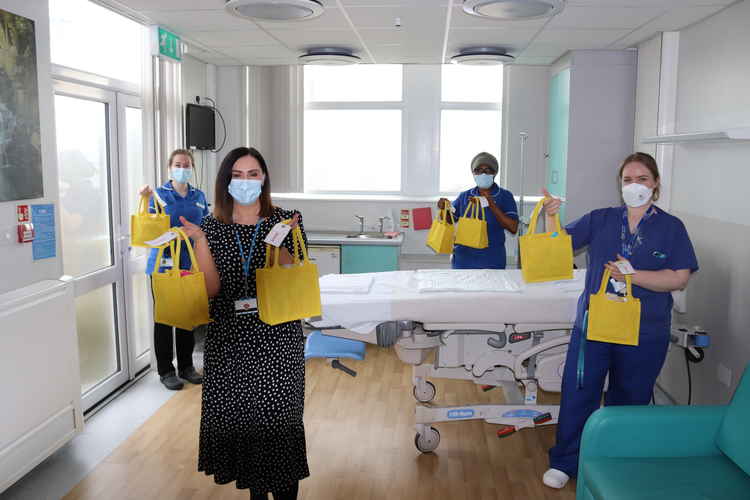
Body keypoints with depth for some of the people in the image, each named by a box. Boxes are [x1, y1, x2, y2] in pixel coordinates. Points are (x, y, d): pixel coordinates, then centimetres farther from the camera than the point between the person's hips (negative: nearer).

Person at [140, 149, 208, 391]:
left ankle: (186, 366, 26)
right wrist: (147, 200, -20)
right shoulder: (159, 194, -2)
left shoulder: (199, 196, 10)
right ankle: (166, 370, 15)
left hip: (191, 263, 4)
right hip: (164, 262, -3)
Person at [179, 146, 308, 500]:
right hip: (229, 338, 2)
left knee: (278, 417, -3)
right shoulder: (212, 226, 5)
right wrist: (200, 240, -13)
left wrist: (279, 243, -22)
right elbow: (212, 289, -4)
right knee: (237, 416, 8)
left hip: (276, 338, -2)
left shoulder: (286, 221, 0)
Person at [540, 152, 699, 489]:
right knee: (577, 394, 4)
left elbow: (680, 279, -9)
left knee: (629, 401, 16)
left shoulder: (671, 227, -1)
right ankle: (565, 462, 22)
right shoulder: (600, 220, 4)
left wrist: (632, 275, -20)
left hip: (644, 334, -1)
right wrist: (551, 217, -13)